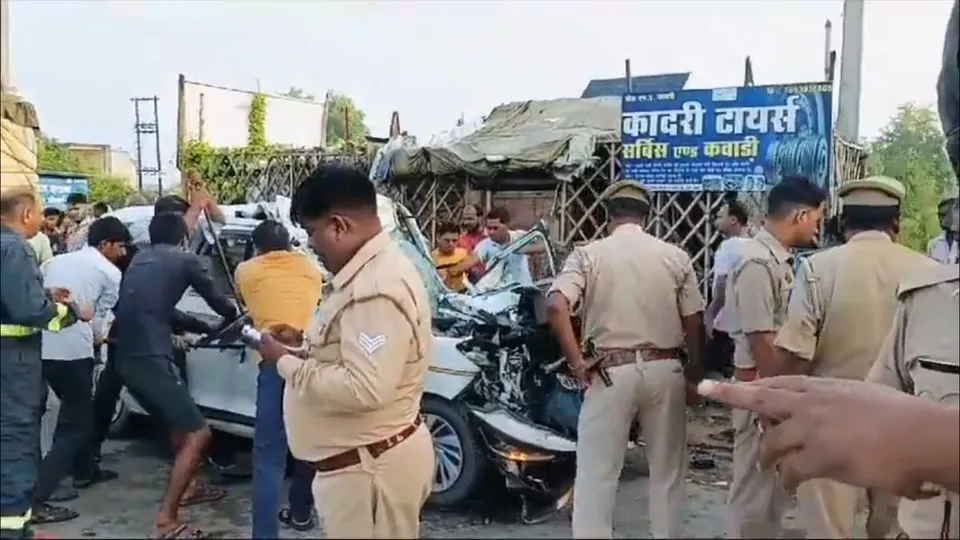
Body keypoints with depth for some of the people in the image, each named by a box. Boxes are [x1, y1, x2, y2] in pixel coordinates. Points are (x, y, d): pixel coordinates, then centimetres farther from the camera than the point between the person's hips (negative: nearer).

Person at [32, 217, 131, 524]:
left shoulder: (57, 260, 20)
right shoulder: (110, 273, 1)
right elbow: (100, 321, 0)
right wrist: (98, 338, 19)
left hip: (42, 346, 8)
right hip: (72, 349, -8)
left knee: (75, 410, 27)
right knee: (74, 422, 0)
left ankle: (84, 470, 40)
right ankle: (37, 500, -8)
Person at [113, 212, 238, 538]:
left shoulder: (139, 260, 23)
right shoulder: (184, 260, 4)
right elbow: (215, 299, 16)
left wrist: (206, 328, 38)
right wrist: (233, 316, 38)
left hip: (126, 359, 8)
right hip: (150, 359, -8)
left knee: (180, 421, 27)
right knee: (197, 434, -3)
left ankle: (189, 486, 40)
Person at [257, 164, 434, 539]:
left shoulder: (376, 288, -25)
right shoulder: (372, 270, 10)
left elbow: (364, 389, -31)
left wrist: (286, 363, -19)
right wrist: (305, 347, 7)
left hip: (369, 467, -10)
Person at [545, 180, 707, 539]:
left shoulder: (588, 254, -2)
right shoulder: (675, 256, 4)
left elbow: (555, 306, -17)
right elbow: (694, 322, 3)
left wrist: (576, 362, -10)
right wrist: (697, 371, 14)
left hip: (611, 371, -2)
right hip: (664, 369, 2)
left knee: (597, 471, 6)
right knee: (667, 470, 17)